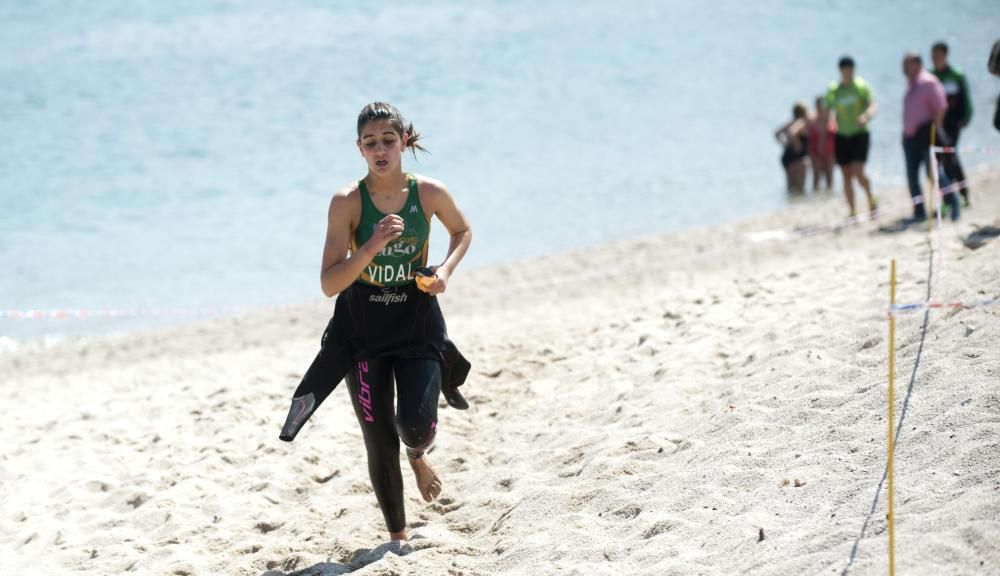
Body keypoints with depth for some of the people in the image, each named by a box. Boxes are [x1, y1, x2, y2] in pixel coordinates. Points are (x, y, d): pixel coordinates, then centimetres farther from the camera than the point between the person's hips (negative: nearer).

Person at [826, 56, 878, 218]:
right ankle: (852, 211, 13)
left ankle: (871, 199, 7)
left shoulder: (862, 86, -4)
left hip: (860, 133, -3)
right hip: (842, 136, 3)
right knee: (847, 175, 4)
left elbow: (873, 105, -14)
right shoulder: (834, 89, 3)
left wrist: (866, 116, -36)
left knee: (858, 172, -17)